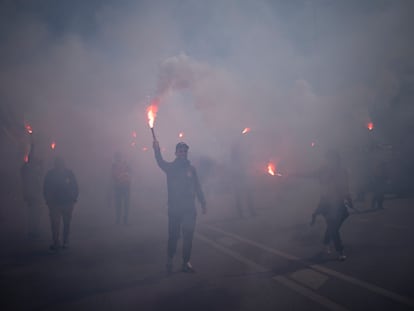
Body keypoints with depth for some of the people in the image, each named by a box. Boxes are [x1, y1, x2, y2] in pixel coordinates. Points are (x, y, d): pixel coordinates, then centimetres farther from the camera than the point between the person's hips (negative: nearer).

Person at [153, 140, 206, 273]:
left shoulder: (191, 168, 9)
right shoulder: (171, 167, 0)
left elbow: (197, 187, 12)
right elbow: (161, 162, -23)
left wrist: (203, 203, 7)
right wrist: (157, 150, -42)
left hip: (189, 208, 3)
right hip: (174, 209, -3)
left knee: (188, 236, 4)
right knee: (173, 236, 0)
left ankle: (186, 262, 13)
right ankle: (169, 260, 18)